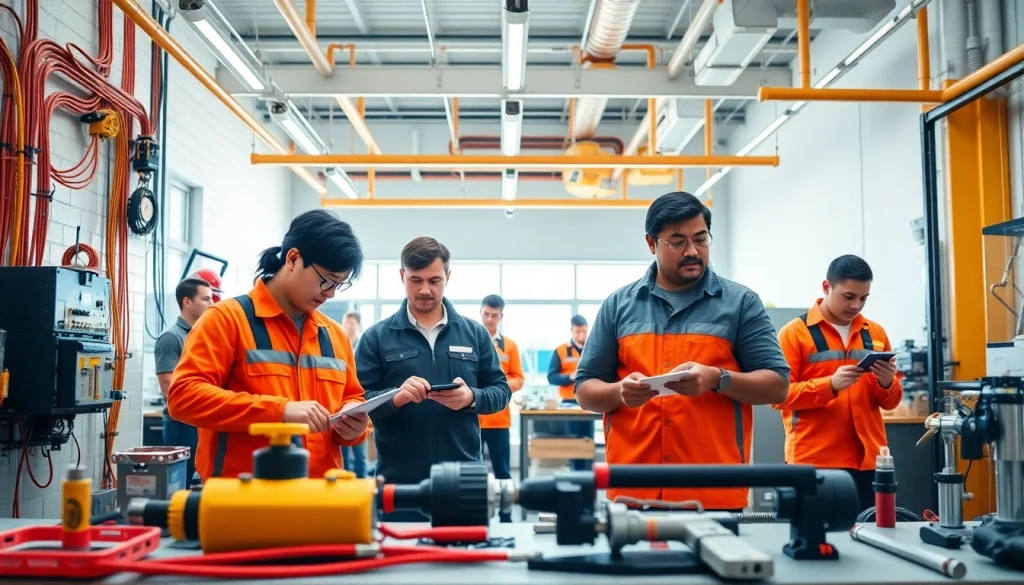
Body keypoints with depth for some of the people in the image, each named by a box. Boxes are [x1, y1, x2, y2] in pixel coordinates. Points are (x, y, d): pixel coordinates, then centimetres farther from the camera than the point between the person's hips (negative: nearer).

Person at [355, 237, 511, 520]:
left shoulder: (475, 333, 8)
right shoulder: (377, 337, 1)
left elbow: (501, 390, 8)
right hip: (399, 480, -2)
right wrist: (395, 398, -22)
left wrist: (472, 397, -13)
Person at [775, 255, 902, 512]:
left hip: (867, 461, 4)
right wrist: (830, 384, -19)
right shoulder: (795, 332, -2)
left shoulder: (875, 333, 12)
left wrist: (887, 383, -6)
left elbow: (891, 401, 16)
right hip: (814, 462, -4)